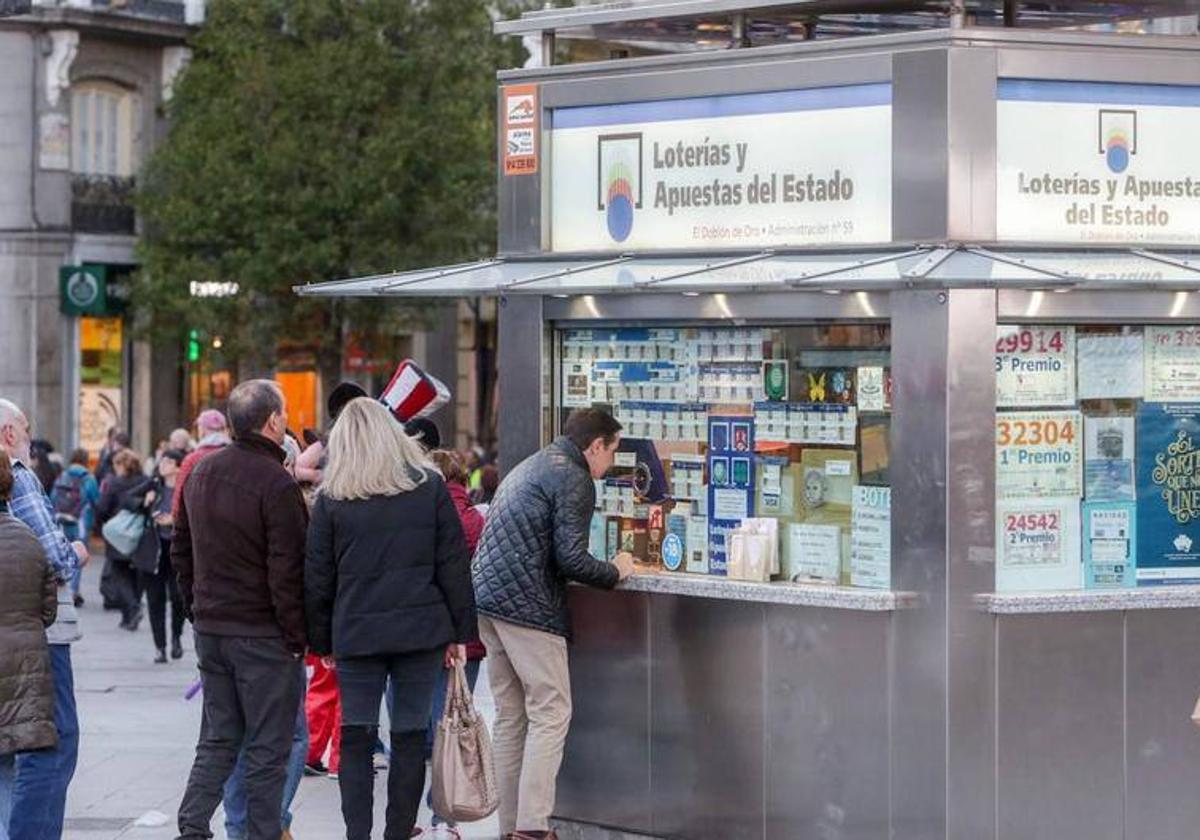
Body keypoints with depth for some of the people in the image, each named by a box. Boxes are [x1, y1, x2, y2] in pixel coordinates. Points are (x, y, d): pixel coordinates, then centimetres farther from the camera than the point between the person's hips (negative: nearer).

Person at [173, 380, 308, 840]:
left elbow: (181, 549, 17)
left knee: (218, 738, 15)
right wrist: (296, 636, -12)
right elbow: (286, 571, -19)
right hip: (262, 631, -7)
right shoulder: (275, 483, -17)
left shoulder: (201, 471, 8)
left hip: (209, 627, 7)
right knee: (268, 748, 1)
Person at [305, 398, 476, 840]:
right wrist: (461, 632, 8)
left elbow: (317, 577, 4)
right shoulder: (429, 487, 2)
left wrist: (322, 640, 13)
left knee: (355, 738, 4)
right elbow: (454, 565, 3)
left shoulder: (332, 498, 1)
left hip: (356, 633, 0)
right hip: (421, 629, 1)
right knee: (410, 736, 6)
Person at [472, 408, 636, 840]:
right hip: (527, 606, -9)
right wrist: (616, 571, 2)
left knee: (511, 717, 12)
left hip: (488, 596, 9)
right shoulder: (573, 480, -8)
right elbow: (571, 559, -15)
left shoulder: (530, 467, 22)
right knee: (550, 715, -6)